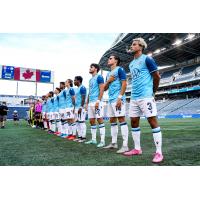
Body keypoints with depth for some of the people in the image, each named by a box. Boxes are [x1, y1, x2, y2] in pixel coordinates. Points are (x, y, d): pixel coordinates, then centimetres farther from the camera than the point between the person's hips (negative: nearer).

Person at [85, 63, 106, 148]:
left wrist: (98, 101, -20)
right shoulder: (90, 80, 23)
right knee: (91, 121, 9)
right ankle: (93, 139, 18)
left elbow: (102, 89, -12)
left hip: (97, 102, -9)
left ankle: (102, 141, -5)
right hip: (90, 103, 9)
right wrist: (87, 103, 20)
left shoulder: (99, 77, -3)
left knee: (99, 119, -8)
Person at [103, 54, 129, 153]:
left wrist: (120, 97, -20)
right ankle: (113, 143, 20)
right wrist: (108, 81, 3)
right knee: (112, 120, 10)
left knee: (121, 119, -10)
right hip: (111, 99, 9)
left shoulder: (119, 69, -1)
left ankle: (125, 145, -7)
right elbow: (104, 88, 23)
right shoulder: (108, 74, 23)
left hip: (118, 99, -9)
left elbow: (124, 84, -11)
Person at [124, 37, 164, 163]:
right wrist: (135, 91, 17)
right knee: (134, 122, 9)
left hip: (146, 96, -8)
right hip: (134, 97, 8)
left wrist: (153, 91, 5)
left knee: (153, 121, -7)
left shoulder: (147, 59, -4)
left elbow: (157, 76, -3)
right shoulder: (131, 64, 19)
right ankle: (137, 149, 21)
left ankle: (159, 152, 1)